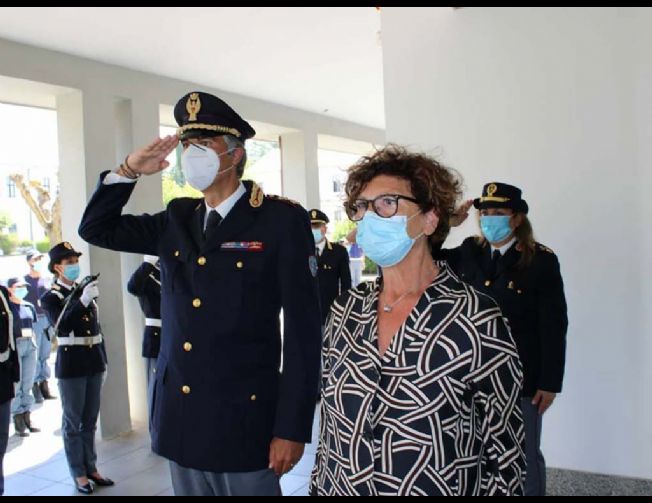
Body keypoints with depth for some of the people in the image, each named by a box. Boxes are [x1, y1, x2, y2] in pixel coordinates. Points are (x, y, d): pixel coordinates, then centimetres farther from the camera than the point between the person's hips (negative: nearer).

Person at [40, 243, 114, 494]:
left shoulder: (86, 290, 9)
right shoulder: (50, 297, -4)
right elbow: (61, 326, -21)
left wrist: (104, 361, 13)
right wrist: (83, 301, -30)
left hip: (94, 362, 5)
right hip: (71, 365, -5)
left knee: (90, 420, 13)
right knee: (73, 422, 5)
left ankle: (91, 468, 24)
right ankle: (79, 474, 15)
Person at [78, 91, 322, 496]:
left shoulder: (282, 219, -10)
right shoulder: (177, 219, 7)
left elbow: (303, 328, -12)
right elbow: (96, 228, 16)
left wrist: (293, 428, -14)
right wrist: (129, 171, 0)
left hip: (244, 421, -5)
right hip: (180, 419, 6)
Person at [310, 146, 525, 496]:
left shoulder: (476, 320, -18)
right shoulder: (346, 309, -3)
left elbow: (504, 457, -12)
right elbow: (331, 426, 5)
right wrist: (318, 487, 5)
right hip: (340, 486, 4)